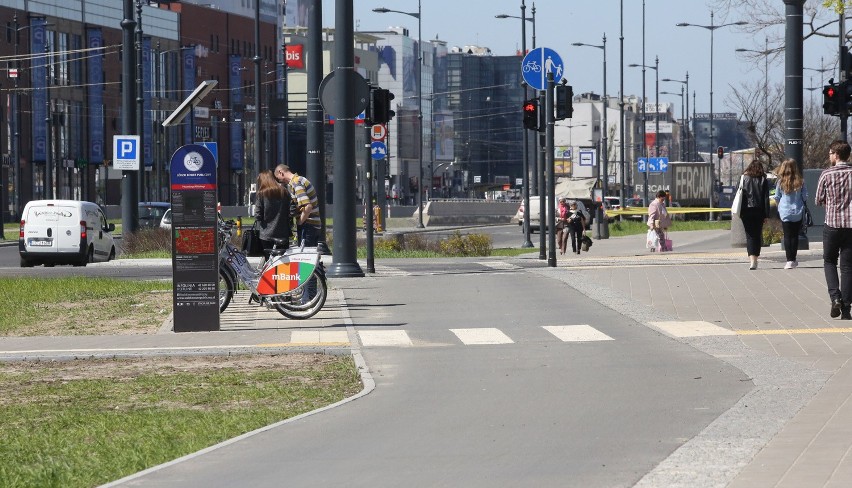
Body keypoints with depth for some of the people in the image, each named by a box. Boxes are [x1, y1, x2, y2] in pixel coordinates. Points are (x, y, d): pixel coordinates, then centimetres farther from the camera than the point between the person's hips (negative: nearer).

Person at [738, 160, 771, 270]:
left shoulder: (744, 178, 2)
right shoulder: (763, 180, 1)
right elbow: (766, 198, -1)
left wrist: (740, 212, 2)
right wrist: (766, 215, 0)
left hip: (746, 211, 0)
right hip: (759, 211, 0)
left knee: (750, 235, -1)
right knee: (757, 235, 10)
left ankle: (752, 260, -16)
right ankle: (755, 260, 12)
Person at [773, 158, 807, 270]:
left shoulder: (780, 182, -8)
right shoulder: (800, 182, -6)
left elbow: (777, 198, 1)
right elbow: (805, 197, 0)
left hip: (785, 212, -1)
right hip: (798, 212, 1)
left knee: (787, 236, 3)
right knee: (795, 236, 10)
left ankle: (790, 260, -2)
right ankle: (793, 260, 15)